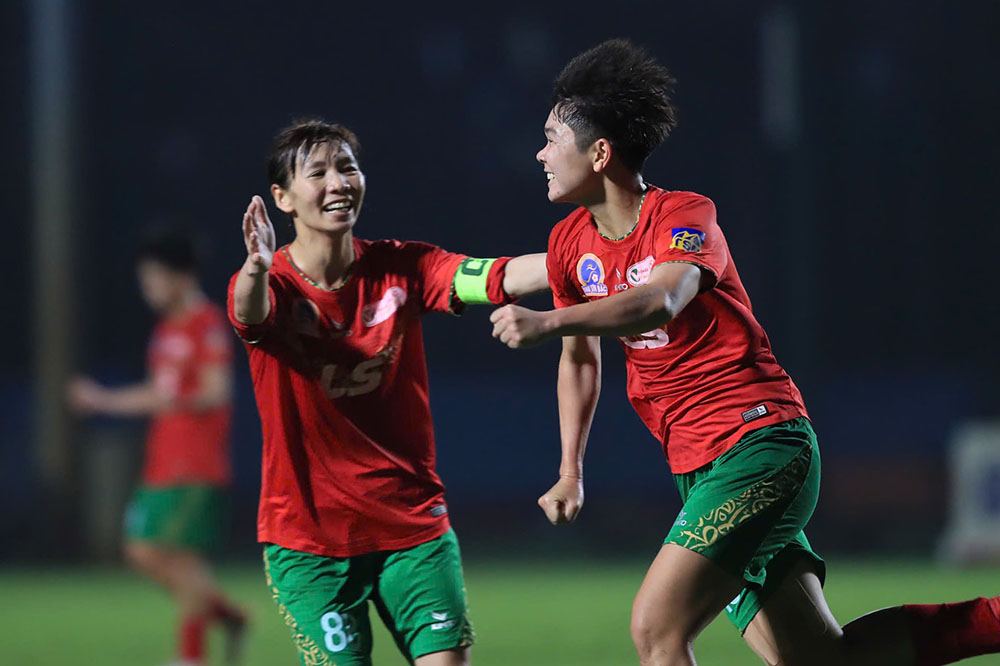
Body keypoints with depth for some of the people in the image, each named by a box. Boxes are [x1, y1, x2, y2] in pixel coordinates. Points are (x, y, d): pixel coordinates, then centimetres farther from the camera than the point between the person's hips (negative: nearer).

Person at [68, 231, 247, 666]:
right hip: (162, 464, 9)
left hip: (196, 467, -9)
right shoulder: (168, 329, 18)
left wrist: (182, 402, -37)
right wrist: (105, 400, 29)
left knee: (183, 556, -11)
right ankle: (226, 615, 15)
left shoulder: (208, 324, -10)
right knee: (142, 552, 4)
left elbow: (218, 392, -19)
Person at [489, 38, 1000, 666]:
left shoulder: (686, 216, -13)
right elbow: (581, 358, 23)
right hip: (700, 471, 8)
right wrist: (571, 470, 16)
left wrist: (548, 322, -46)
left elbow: (658, 302, -34)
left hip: (760, 444, -8)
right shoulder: (571, 244, 9)